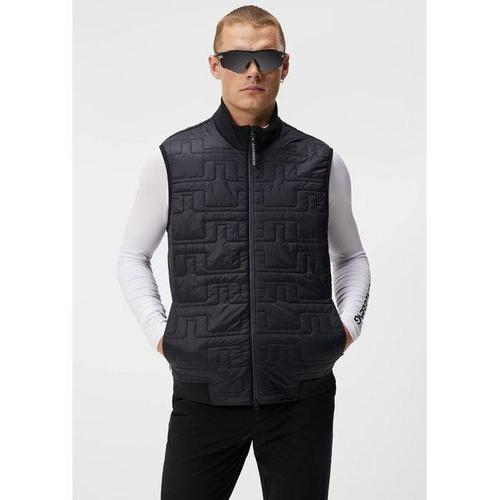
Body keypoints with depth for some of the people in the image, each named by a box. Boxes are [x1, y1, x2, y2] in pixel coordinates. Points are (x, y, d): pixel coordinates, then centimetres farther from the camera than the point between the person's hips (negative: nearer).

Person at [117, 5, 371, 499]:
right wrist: (157, 330, 2)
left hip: (302, 396, 1)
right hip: (204, 392, 0)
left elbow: (351, 257, 19)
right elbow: (133, 256, 14)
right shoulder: (172, 159, 2)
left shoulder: (323, 163, 4)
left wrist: (348, 324, 4)